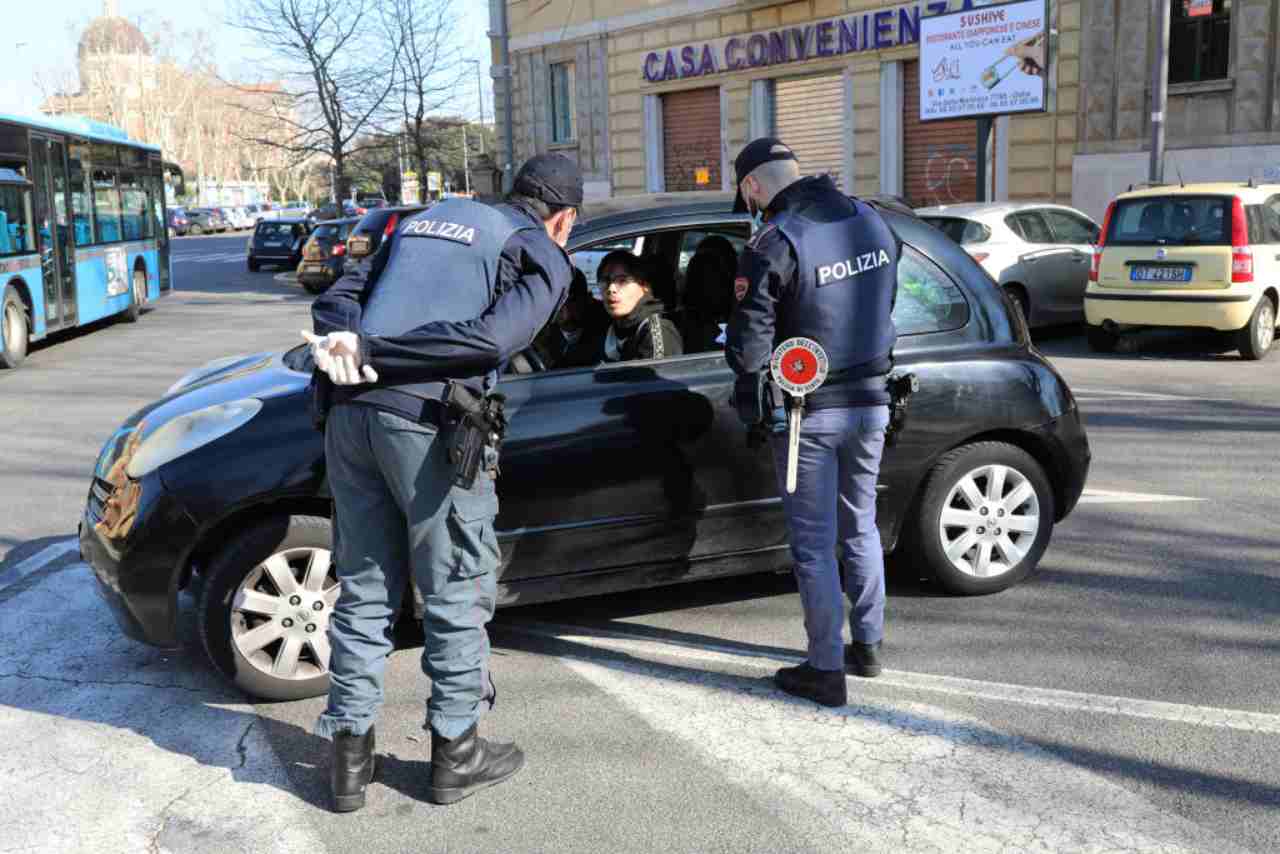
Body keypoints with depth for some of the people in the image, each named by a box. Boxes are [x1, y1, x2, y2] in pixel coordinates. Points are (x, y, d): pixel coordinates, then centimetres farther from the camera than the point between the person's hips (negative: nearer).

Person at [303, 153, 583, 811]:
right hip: (426, 423, -6)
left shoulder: (430, 216, 25)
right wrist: (371, 352, -12)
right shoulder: (544, 258, 6)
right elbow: (491, 337, -13)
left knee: (364, 589, 16)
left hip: (349, 412, 6)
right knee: (456, 592, 11)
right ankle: (454, 752, 22)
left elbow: (336, 299, 16)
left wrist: (347, 345, -4)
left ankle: (349, 756, 23)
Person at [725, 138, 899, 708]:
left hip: (809, 412, -6)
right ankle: (868, 646, 32)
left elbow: (747, 349, -17)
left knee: (814, 543, 5)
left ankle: (826, 670, 12)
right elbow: (885, 309, 12)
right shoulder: (872, 222, 3)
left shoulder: (774, 244, -18)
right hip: (870, 403, 6)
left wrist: (752, 402, 2)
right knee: (860, 527, 21)